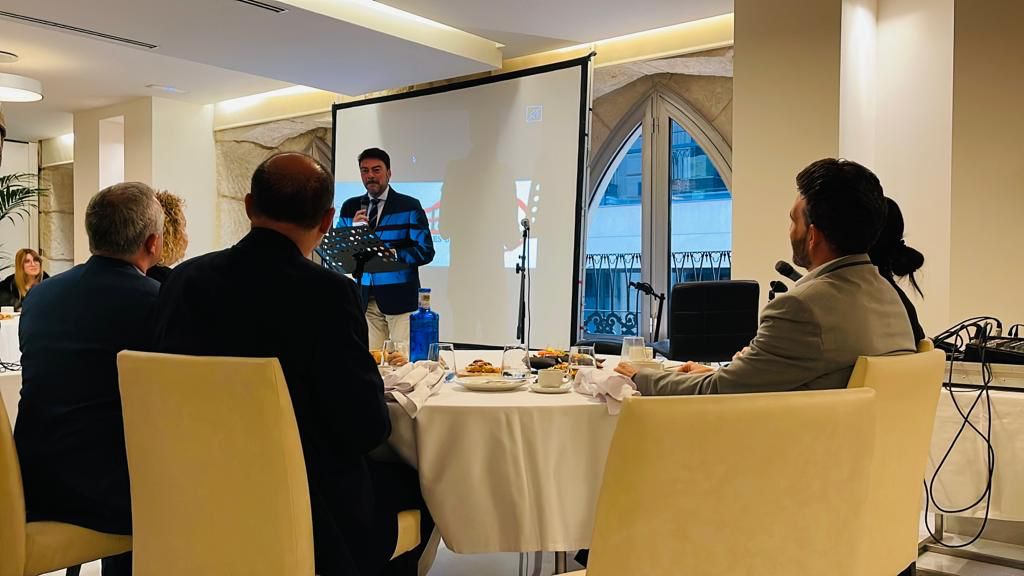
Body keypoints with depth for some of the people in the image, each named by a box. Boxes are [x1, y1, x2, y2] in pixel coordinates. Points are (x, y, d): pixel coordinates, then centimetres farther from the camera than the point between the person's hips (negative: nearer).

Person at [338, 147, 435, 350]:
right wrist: (354, 229, -7)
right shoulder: (350, 207, 13)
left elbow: (425, 251, -4)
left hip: (399, 297, -3)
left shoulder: (410, 206, 2)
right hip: (364, 298, 3)